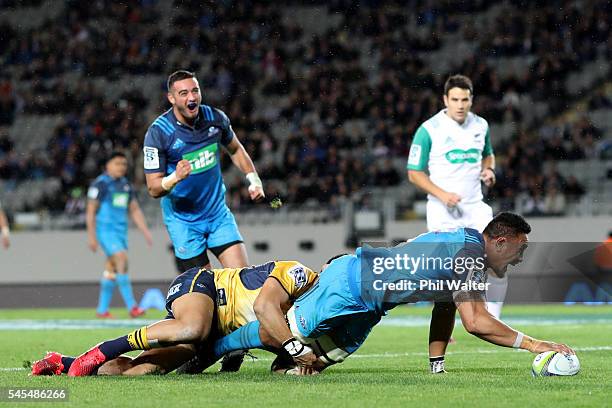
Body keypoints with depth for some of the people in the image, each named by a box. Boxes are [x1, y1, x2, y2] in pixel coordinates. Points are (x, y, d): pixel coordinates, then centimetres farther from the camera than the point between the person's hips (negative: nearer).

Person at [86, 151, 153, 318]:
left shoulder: (126, 185, 15)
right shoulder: (100, 184, -7)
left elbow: (135, 210, 19)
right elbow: (90, 211, -8)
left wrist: (146, 231, 12)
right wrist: (91, 236, -12)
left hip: (121, 230, 7)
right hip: (105, 229, -7)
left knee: (112, 270, 7)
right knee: (122, 260, -20)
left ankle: (102, 309, 14)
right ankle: (131, 306, -23)